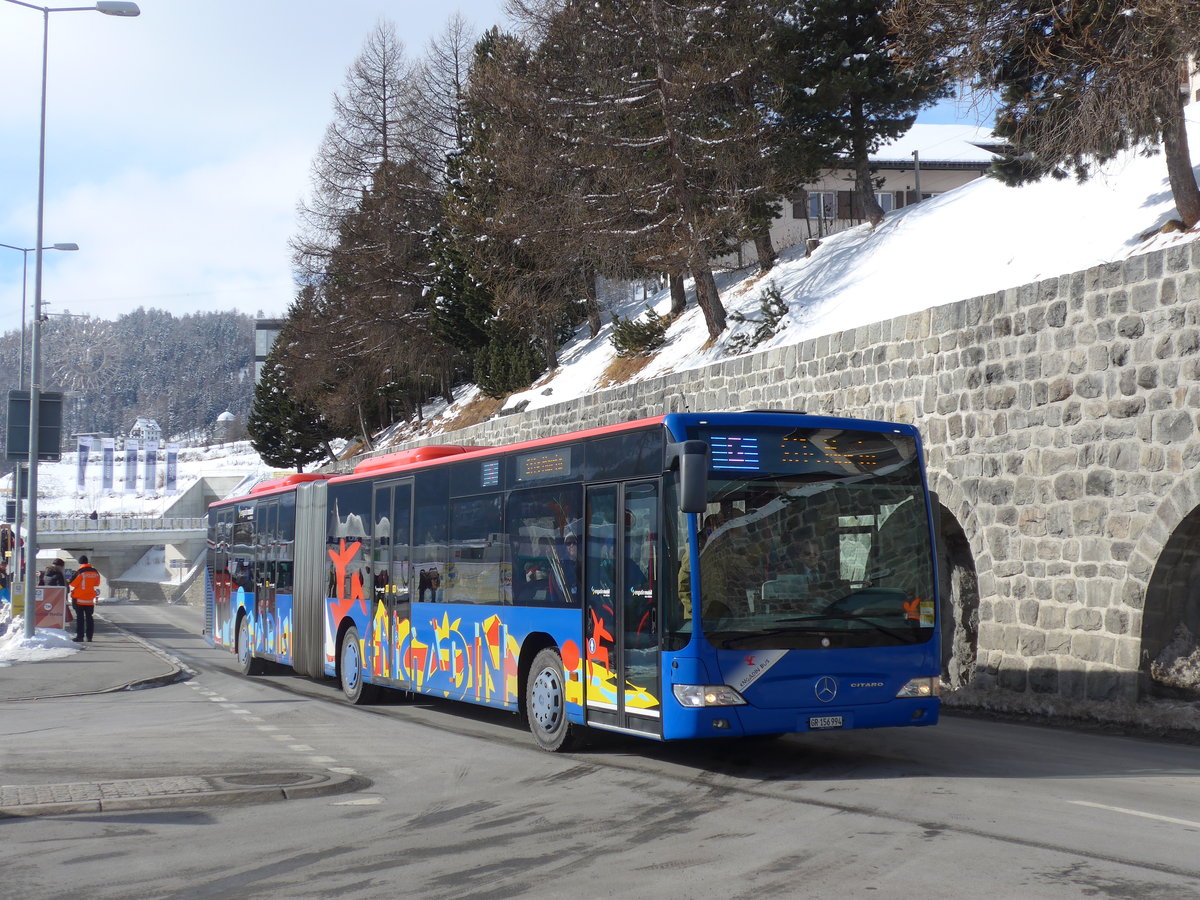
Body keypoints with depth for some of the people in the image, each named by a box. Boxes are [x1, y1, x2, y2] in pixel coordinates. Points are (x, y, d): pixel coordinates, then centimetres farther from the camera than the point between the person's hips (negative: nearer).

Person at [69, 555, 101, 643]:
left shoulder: (80, 572, -13)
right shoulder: (95, 572, 2)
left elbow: (72, 583, -7)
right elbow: (97, 584, 14)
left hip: (79, 599, -4)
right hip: (90, 599, 4)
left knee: (79, 617, 1)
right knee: (89, 617, 10)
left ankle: (79, 636, -2)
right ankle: (89, 637, 8)